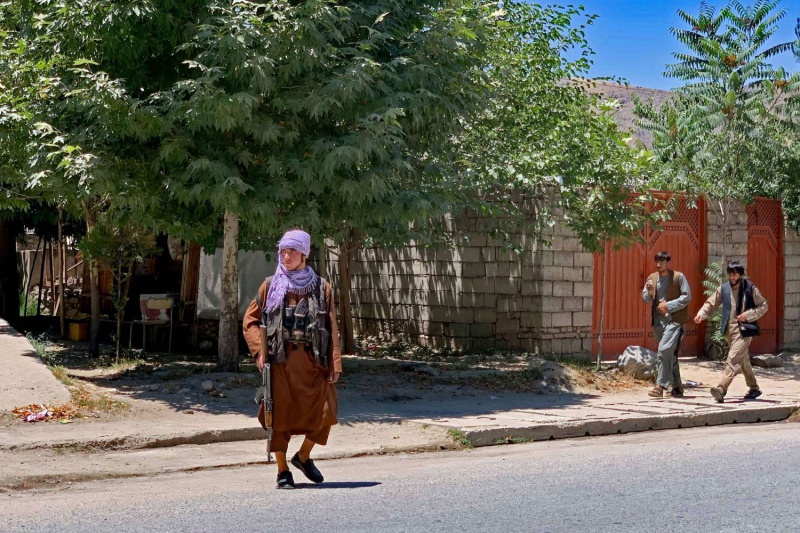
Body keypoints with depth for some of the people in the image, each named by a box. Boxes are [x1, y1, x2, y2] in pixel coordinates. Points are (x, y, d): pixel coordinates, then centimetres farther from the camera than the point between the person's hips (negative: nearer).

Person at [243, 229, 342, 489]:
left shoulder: (321, 287, 7)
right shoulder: (270, 286, 8)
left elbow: (331, 328, 4)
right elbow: (250, 320, 12)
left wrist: (334, 363, -3)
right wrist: (258, 350, -3)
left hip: (312, 360, 0)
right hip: (280, 360, 0)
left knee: (324, 411, -5)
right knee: (280, 414, -1)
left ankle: (304, 456, 20)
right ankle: (283, 471, 12)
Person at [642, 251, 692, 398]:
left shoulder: (678, 277, -4)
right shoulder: (652, 277, 11)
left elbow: (687, 297, -6)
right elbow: (645, 298, 15)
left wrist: (668, 305, -14)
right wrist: (649, 291, -8)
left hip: (673, 319, -6)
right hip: (658, 320, 6)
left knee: (664, 350, -20)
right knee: (670, 354, 12)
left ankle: (660, 386, -19)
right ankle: (677, 387, 21)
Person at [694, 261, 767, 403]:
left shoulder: (750, 289, -6)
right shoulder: (723, 289, 4)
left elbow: (763, 306, 1)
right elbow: (710, 304, 3)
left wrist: (748, 314, -14)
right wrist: (701, 314, -17)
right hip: (729, 330, 5)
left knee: (733, 359, -18)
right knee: (743, 360, 17)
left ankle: (721, 389, -26)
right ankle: (754, 388, 32)